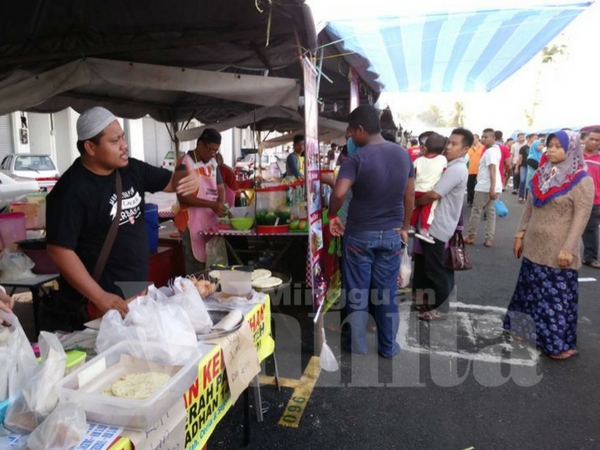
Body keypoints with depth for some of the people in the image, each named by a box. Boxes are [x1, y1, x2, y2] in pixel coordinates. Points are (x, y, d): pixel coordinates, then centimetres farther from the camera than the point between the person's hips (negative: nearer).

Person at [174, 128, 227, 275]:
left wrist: (220, 204, -7)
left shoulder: (213, 163, 11)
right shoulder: (185, 163, -11)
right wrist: (212, 204, -22)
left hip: (211, 220, 7)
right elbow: (182, 196, -17)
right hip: (192, 222, -7)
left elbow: (220, 187, 15)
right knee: (196, 266, -2)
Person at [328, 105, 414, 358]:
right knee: (386, 292, 15)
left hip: (359, 235, -4)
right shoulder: (403, 154, 2)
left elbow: (339, 193, -30)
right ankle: (388, 346, 27)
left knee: (357, 292, 10)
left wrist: (332, 216, -10)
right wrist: (404, 227, 18)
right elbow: (409, 196, 8)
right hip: (391, 234, 5)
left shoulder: (357, 158, -17)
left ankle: (357, 346, 23)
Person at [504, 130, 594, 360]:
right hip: (534, 246, 6)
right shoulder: (542, 175, 7)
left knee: (557, 295, 2)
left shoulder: (582, 181, -11)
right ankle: (528, 330, 30)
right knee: (531, 289, 14)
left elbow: (581, 217, -14)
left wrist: (568, 249, -18)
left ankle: (560, 343, 16)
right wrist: (520, 234, 10)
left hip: (558, 250, -6)